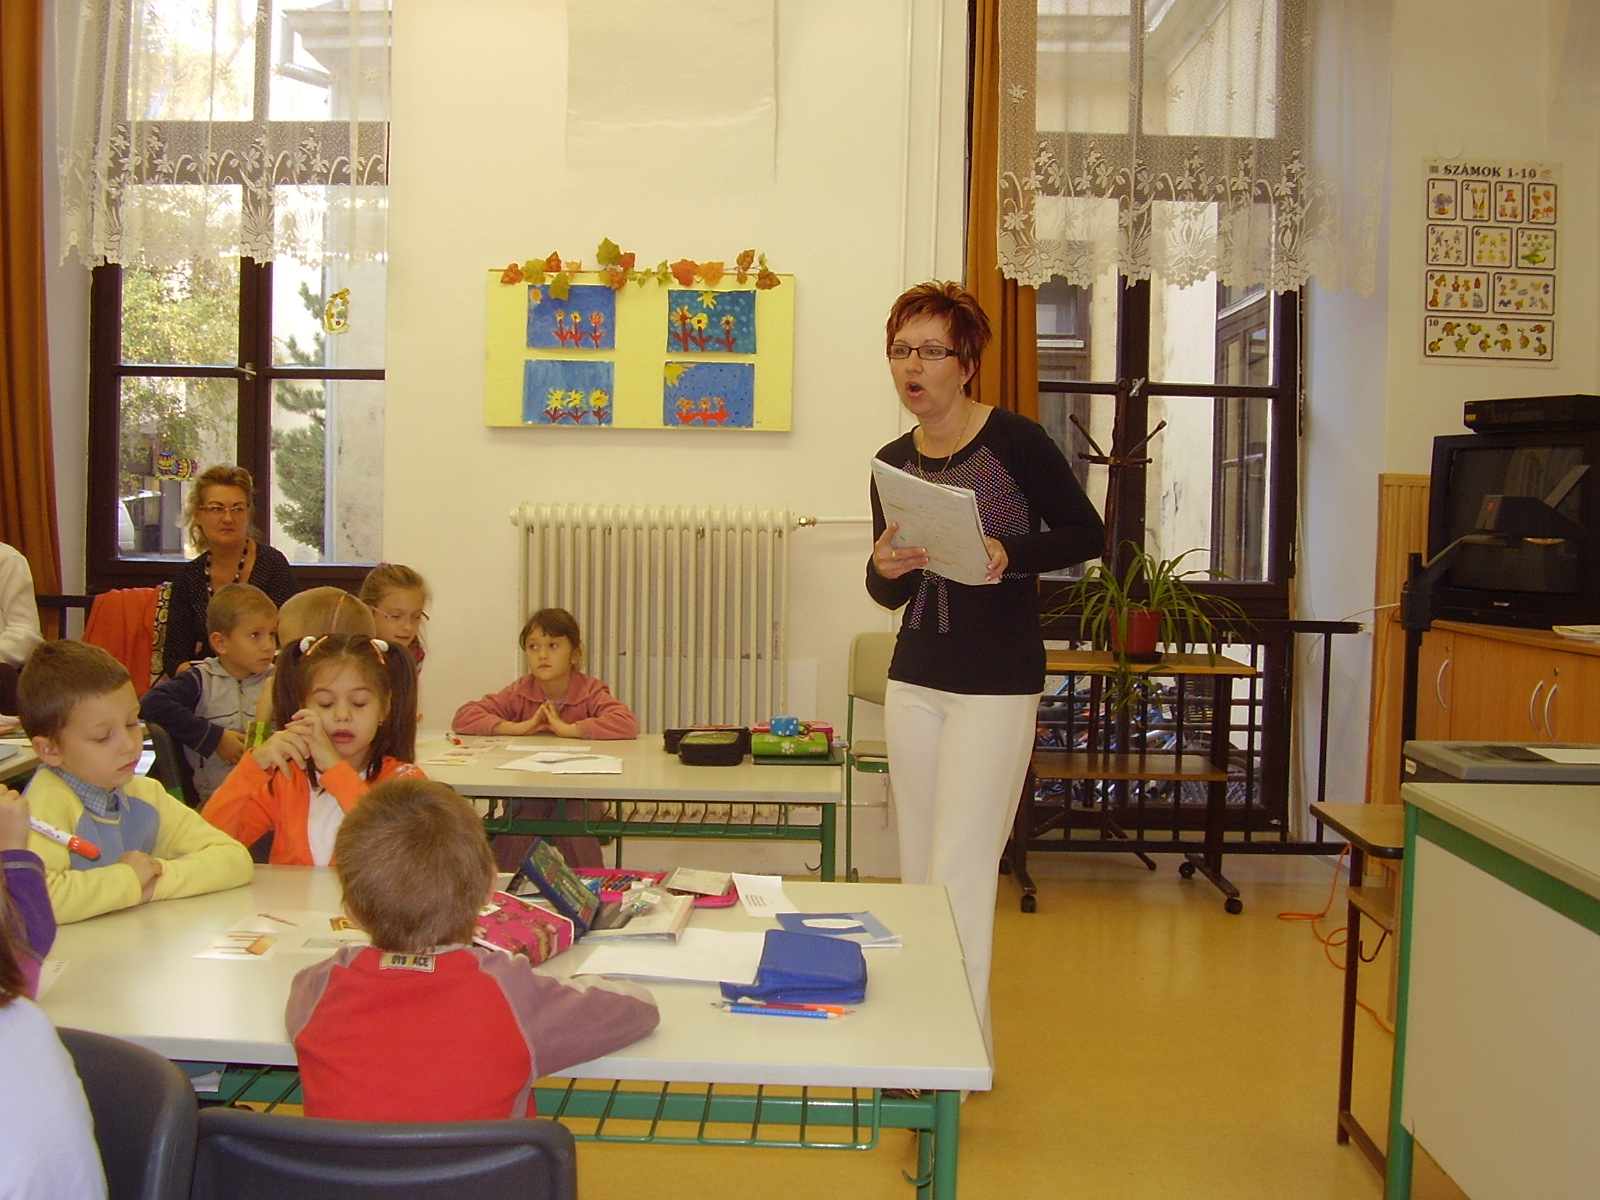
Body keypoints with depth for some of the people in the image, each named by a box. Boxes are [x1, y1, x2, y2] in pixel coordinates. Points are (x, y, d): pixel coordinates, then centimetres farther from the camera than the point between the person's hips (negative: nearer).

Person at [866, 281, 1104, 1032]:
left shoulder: (1014, 441, -9)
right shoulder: (893, 462, 8)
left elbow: (1087, 533, -4)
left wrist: (1009, 556, -21)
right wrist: (884, 569, -9)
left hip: (997, 684, -6)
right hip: (913, 679, 6)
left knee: (960, 877, -6)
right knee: (919, 868, 12)